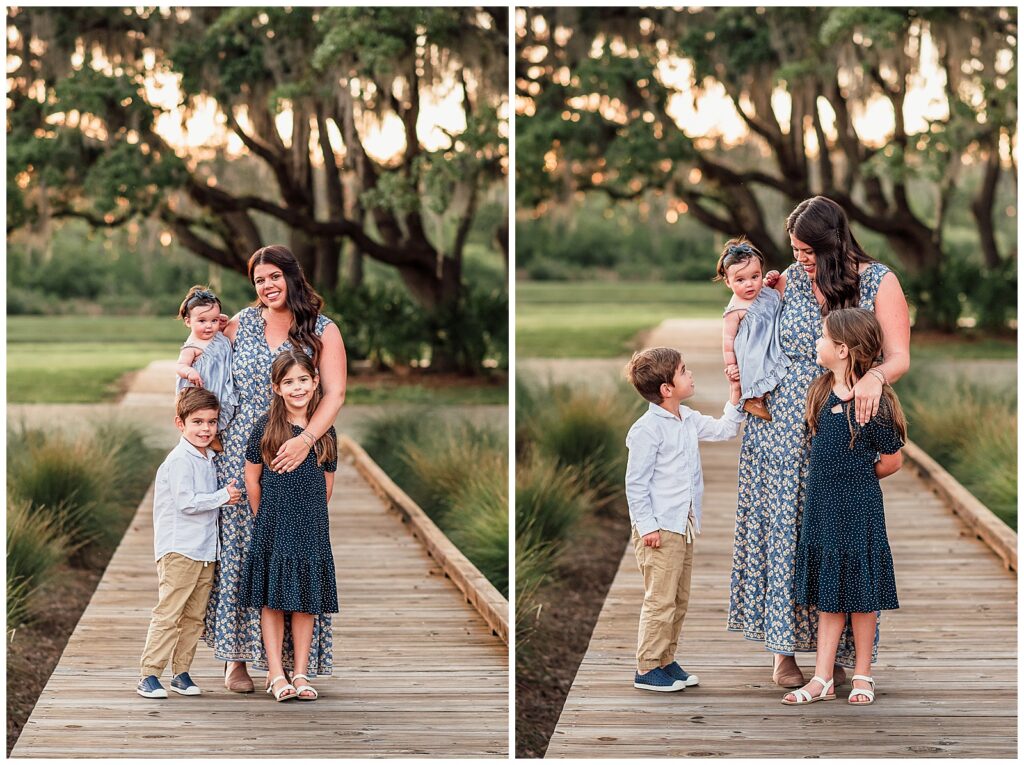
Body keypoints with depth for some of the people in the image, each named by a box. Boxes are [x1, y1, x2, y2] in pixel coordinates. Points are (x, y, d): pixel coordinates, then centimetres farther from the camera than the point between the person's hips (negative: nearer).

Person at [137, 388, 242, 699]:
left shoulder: (208, 458, 15)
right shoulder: (180, 460, -13)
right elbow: (186, 502, -19)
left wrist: (226, 496, 10)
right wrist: (223, 496, -13)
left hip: (205, 552, 8)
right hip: (178, 551, -8)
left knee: (194, 617, 9)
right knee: (168, 614, -8)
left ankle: (181, 672, 16)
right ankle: (148, 675, -5)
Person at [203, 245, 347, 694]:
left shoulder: (323, 331, 0)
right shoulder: (242, 323, 8)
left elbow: (334, 394, -8)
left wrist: (306, 439, -22)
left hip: (295, 459, -2)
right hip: (241, 456, 2)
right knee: (238, 549, 1)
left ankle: (293, 660, 5)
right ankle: (237, 658, 8)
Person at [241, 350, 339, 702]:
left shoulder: (325, 431, 2)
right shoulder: (265, 427, -5)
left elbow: (326, 485, 10)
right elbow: (252, 479, 2)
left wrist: (308, 514, 9)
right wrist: (266, 519, 5)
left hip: (311, 528, 2)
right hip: (272, 529, -2)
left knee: (306, 600, 5)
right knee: (272, 599, 0)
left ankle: (301, 673, 10)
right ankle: (276, 673, 6)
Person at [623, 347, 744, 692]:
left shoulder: (688, 419, 9)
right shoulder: (647, 429, -16)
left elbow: (723, 430, 26)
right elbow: (636, 483, -14)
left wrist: (735, 398, 15)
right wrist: (647, 526, -16)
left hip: (685, 526, 9)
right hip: (659, 528, -9)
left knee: (680, 599, 13)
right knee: (661, 600, -7)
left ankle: (666, 660, 22)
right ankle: (647, 669, 1)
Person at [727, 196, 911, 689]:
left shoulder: (879, 282, -5)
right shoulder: (789, 281, 5)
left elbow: (899, 357, -11)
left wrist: (875, 377, -32)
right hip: (784, 430, 2)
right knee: (783, 529, 2)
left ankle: (839, 653, 12)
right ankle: (784, 651, 11)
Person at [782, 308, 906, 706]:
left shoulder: (873, 401, -17)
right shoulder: (821, 391, 4)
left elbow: (892, 461, -5)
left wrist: (855, 478, 7)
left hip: (859, 509, -6)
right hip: (821, 507, 6)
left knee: (859, 593, 4)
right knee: (827, 594, 9)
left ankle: (862, 676, 16)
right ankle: (822, 678, 12)